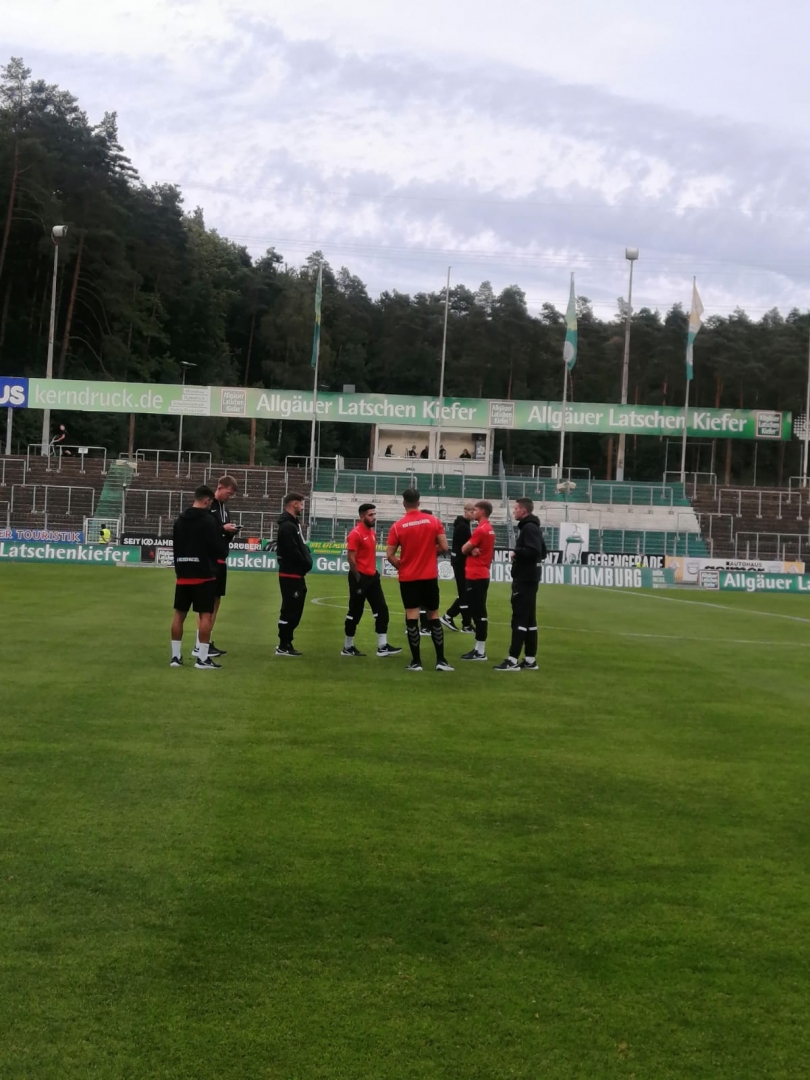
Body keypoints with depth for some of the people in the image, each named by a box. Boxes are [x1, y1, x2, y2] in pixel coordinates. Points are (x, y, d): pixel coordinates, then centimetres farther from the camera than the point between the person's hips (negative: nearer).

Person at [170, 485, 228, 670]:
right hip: (204, 575, -6)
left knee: (179, 614, 11)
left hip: (183, 574, 6)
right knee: (206, 615, -3)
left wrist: (178, 568, 18)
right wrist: (222, 550, 11)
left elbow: (175, 546, 13)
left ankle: (175, 656, 12)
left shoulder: (180, 520, 9)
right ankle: (202, 658, -6)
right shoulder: (208, 520, -11)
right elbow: (220, 548, -11)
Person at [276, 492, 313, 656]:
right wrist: (306, 564, -11)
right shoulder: (287, 526, -17)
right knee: (290, 610, -6)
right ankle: (283, 647, -1)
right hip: (291, 575, -10)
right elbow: (293, 552, -23)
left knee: (294, 610, 14)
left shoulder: (292, 524, 17)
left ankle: (286, 643, 21)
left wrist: (307, 561, 1)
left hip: (296, 574, 10)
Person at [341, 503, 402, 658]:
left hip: (372, 576, 8)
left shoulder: (372, 533, 12)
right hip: (360, 577, -8)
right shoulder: (356, 534, -15)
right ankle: (348, 648, 12)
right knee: (355, 613, 1)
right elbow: (351, 559, -17)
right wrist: (358, 579, -17)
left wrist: (374, 571, 16)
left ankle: (382, 647, 4)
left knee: (382, 609, 3)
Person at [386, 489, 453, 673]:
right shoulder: (433, 521, -3)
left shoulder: (398, 526, -6)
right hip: (430, 576, 1)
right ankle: (441, 661, 8)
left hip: (408, 578, -1)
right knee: (434, 617, 9)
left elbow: (389, 555, -6)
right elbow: (443, 547, -4)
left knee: (412, 618, 0)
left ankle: (416, 662, -1)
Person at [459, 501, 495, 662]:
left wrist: (470, 549, 8)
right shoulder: (489, 530, 14)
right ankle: (479, 648, 16)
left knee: (477, 612, -7)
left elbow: (464, 549, -13)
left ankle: (480, 651, -6)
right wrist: (473, 549, -7)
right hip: (482, 575, 10)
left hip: (476, 576, -10)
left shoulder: (480, 530, -16)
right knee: (478, 612, 12)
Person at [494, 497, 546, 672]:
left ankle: (513, 660, -10)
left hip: (525, 579, -11)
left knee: (519, 618, -10)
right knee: (529, 618, 11)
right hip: (528, 578, 11)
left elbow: (533, 550, -27)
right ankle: (530, 659, 13)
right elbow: (542, 552, 23)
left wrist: (516, 553, -14)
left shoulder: (528, 528, -15)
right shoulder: (533, 527, 17)